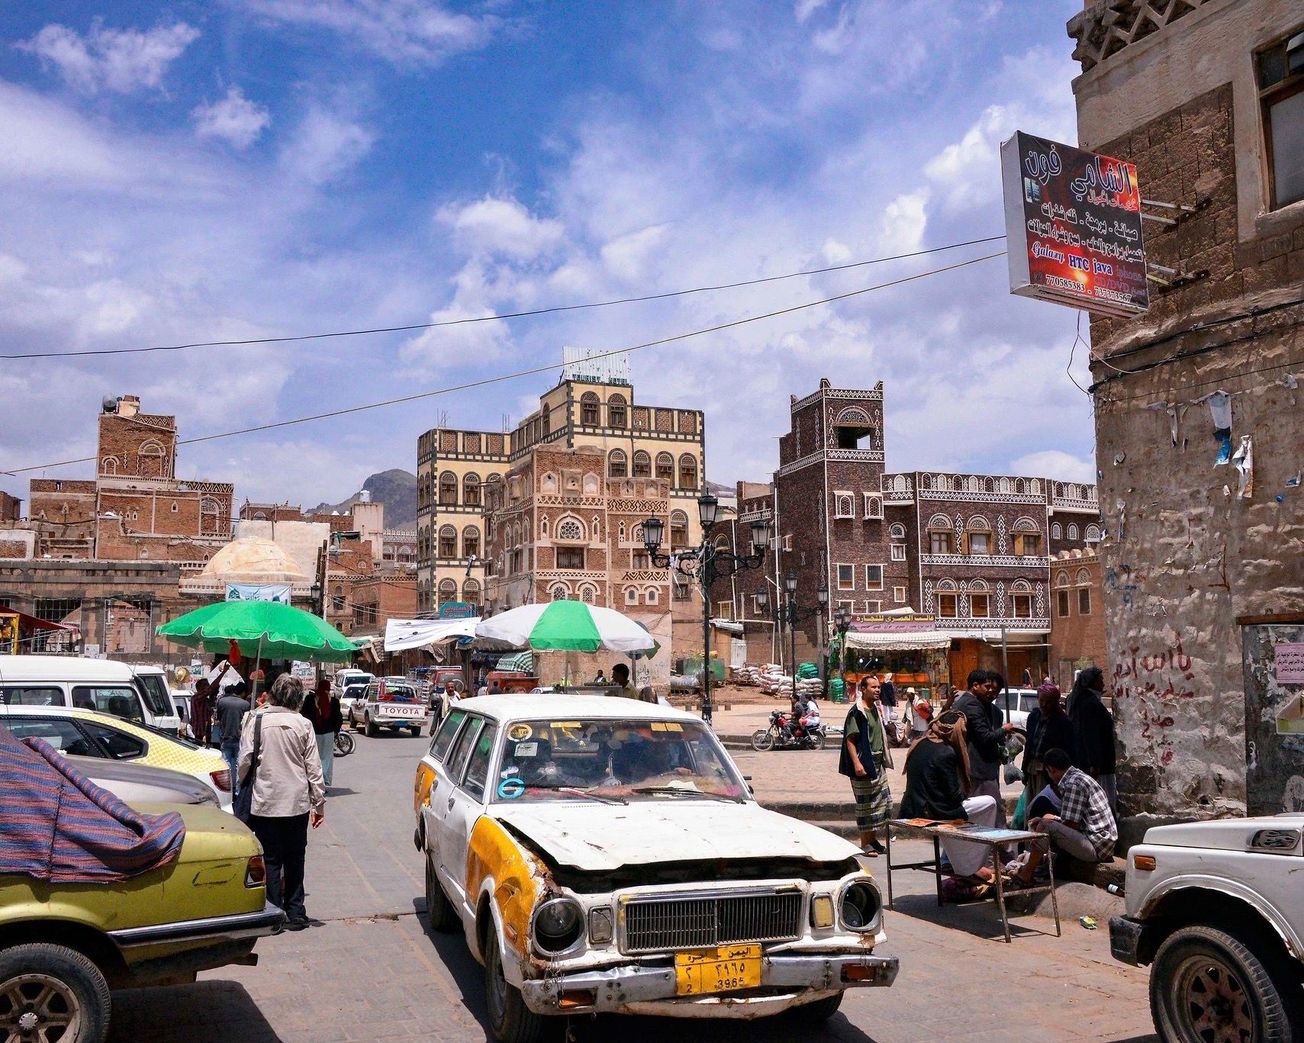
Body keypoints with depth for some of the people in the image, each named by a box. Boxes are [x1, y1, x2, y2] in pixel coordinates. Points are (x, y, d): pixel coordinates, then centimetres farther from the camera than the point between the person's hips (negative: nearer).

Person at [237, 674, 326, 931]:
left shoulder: (255, 720, -6)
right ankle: (295, 913, 17)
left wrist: (242, 786, 10)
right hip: (297, 803, 1)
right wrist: (319, 803, 5)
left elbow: (245, 760, -7)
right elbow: (313, 767, -2)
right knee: (294, 860, 13)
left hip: (264, 803, -1)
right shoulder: (303, 724, -4)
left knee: (270, 860, 7)